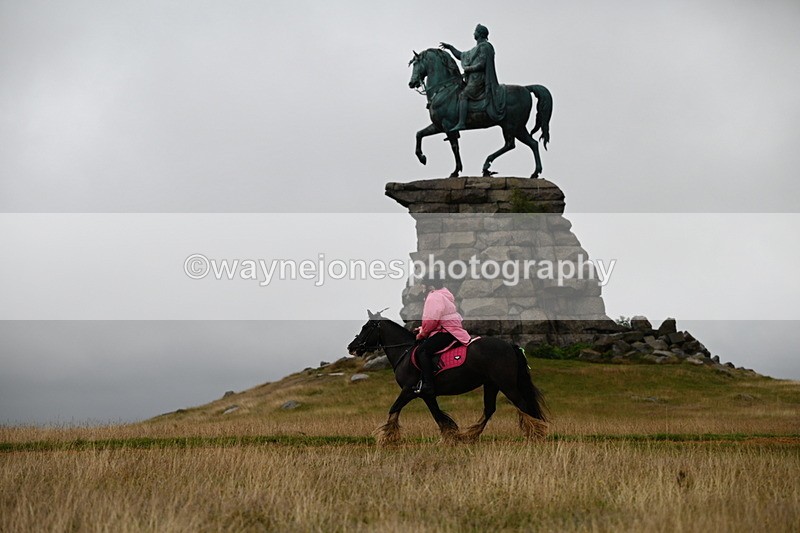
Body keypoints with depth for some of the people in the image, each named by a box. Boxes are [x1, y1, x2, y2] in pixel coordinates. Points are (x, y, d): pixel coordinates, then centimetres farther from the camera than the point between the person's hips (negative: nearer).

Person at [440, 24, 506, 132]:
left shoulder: (484, 47, -7)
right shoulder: (477, 48, 24)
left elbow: (481, 64, -18)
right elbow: (462, 56, 31)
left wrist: (468, 68, -9)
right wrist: (450, 47, 28)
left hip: (479, 78, -11)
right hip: (474, 79, 11)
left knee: (463, 95, -24)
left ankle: (461, 123, -36)